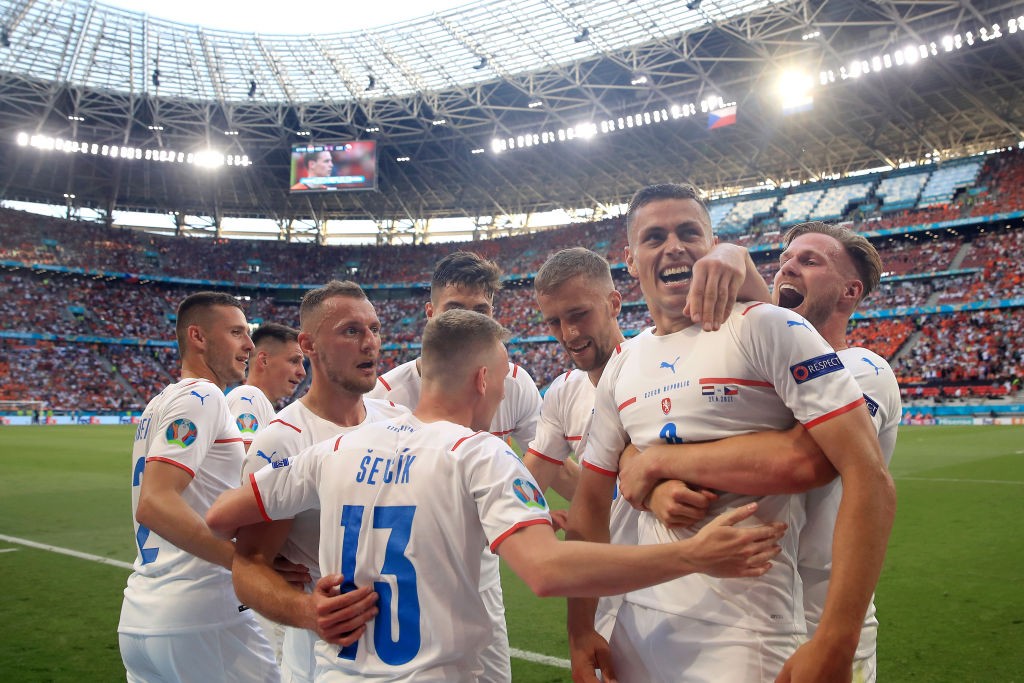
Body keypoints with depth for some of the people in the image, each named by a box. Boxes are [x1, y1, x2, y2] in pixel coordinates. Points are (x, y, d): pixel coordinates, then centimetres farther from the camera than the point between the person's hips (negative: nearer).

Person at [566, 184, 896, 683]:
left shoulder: (766, 328, -11)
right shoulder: (622, 365, 7)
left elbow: (869, 478, -17)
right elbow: (591, 501, 12)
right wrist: (580, 632, 7)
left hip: (745, 638, -5)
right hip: (638, 626, 6)